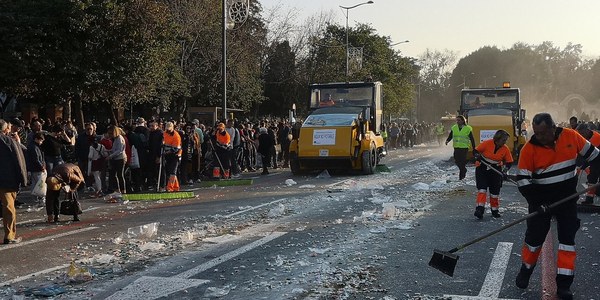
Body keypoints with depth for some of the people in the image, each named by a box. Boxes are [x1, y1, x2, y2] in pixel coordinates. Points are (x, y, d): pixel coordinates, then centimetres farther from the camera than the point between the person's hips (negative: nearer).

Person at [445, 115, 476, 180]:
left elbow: (472, 139, 1)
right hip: (456, 148, 4)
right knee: (457, 161, 6)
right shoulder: (454, 128, 6)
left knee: (462, 162, -8)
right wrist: (447, 140, -13)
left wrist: (474, 148, 0)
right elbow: (450, 136, 9)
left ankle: (461, 176, 2)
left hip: (464, 148, -4)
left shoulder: (468, 129, -4)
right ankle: (464, 170, 33)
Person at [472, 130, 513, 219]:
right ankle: (479, 209, -16)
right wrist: (477, 156, -29)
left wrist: (506, 169, -18)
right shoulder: (487, 143, -16)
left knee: (495, 191, 10)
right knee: (482, 188, -12)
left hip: (496, 170, 3)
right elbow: (475, 151, -8)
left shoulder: (505, 149, -6)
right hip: (482, 168, -3)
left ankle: (495, 210, 25)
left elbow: (509, 162, 0)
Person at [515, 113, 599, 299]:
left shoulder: (571, 136, -11)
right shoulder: (529, 148, -15)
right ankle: (526, 270, 29)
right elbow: (523, 180, -12)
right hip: (541, 198, -2)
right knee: (534, 237, 4)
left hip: (567, 197, 2)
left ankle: (564, 284, 7)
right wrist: (535, 202, -21)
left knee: (567, 237, 1)